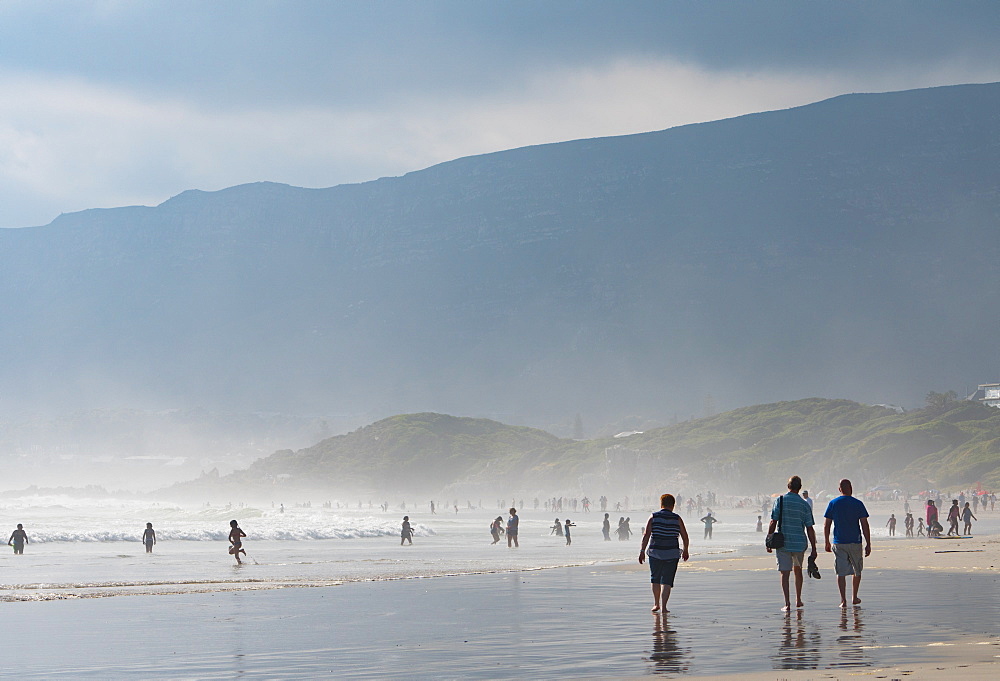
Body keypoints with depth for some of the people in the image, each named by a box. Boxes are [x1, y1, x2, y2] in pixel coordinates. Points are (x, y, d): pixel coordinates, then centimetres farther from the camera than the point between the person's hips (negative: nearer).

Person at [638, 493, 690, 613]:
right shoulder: (677, 519, 0)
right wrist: (685, 550, 20)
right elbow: (685, 536, 5)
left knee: (655, 579, 18)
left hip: (655, 551, 1)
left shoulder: (653, 517, 0)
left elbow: (646, 535, -6)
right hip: (672, 553, -1)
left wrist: (642, 551, -5)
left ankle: (656, 604, 27)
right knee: (667, 581, 1)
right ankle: (663, 606, -9)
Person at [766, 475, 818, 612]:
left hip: (783, 543, -2)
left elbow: (773, 522, -9)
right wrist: (813, 549, 2)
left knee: (785, 573, -1)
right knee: (798, 570, 22)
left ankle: (787, 603, -10)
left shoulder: (780, 500, -4)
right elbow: (810, 528, -2)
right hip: (800, 543, 2)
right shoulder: (804, 504, -1)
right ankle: (798, 600, 29)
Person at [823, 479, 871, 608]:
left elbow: (826, 525, 2)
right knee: (857, 570, 17)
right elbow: (865, 525, -6)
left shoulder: (833, 504, 1)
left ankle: (843, 600, -8)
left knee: (841, 572, 1)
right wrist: (868, 544, -2)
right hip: (855, 543, -1)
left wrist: (827, 543, 12)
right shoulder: (858, 504, -4)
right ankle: (854, 598, 25)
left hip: (839, 543, 1)